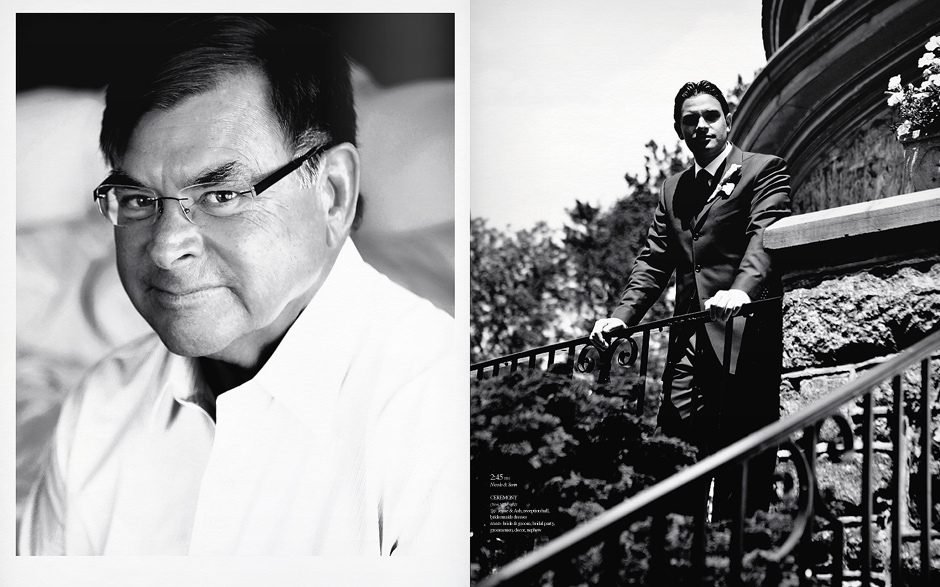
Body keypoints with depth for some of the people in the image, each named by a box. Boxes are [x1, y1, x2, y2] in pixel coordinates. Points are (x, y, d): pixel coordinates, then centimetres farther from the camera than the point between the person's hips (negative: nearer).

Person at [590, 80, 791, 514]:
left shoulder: (764, 170, 4)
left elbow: (766, 234, -13)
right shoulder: (673, 190, 23)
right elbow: (654, 261, 18)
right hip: (689, 343, 6)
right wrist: (622, 314, 2)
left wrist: (741, 289, -32)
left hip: (743, 336, -5)